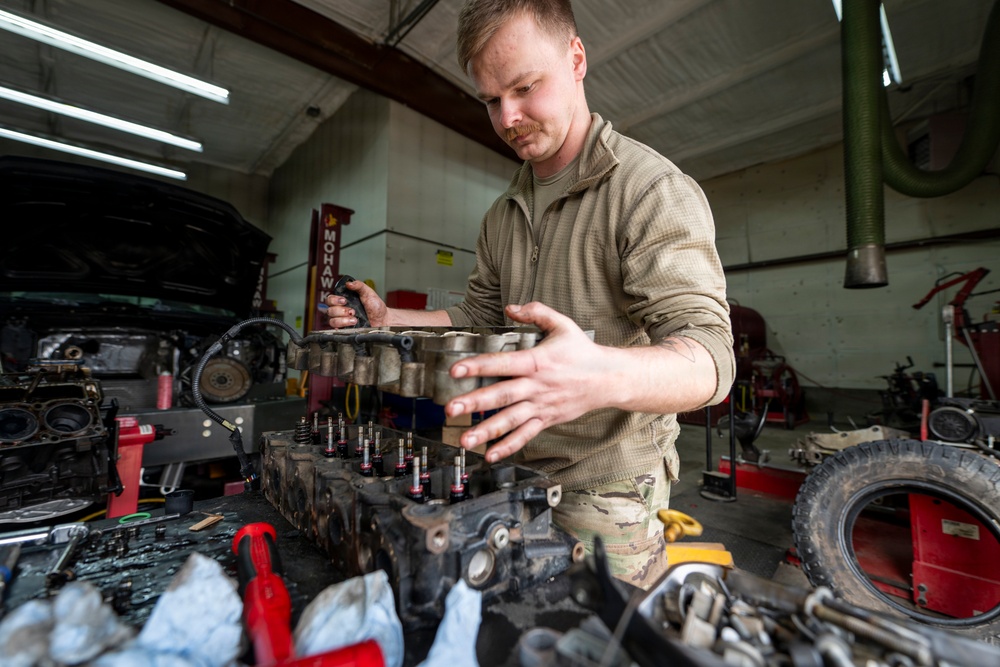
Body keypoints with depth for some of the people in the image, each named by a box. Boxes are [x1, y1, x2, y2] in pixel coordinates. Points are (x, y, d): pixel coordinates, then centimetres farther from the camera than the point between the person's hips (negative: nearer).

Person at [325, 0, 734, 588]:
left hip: (607, 492, -6)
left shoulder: (654, 189, -15)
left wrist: (604, 377, -46)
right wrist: (389, 321, 1)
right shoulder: (503, 215, 10)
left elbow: (709, 356, -25)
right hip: (512, 472, 7)